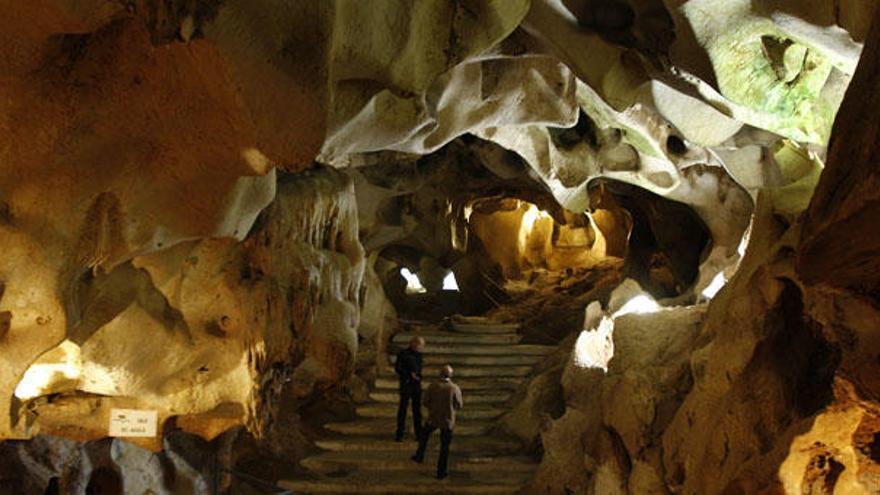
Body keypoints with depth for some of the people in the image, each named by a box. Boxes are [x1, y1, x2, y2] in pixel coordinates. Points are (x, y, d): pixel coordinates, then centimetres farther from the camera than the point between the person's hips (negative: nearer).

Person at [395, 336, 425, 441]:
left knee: (417, 409, 7)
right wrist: (410, 374, -15)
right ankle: (400, 434, 4)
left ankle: (418, 433, 13)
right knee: (402, 408, -2)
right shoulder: (403, 354, -8)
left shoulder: (418, 355, 9)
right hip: (406, 384, -5)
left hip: (417, 384, 5)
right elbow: (397, 368, -10)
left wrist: (418, 376, 6)